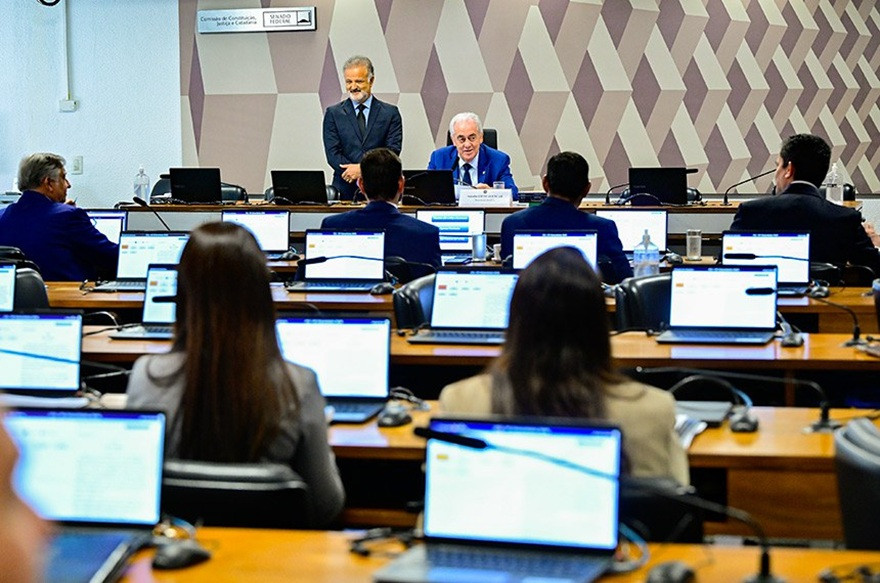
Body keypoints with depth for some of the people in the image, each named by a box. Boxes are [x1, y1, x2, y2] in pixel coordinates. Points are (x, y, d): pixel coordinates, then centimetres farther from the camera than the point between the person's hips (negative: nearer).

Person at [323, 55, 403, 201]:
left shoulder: (390, 113, 10)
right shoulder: (333, 113, 12)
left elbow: (392, 151, 1)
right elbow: (332, 154, 3)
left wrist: (362, 168, -11)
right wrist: (353, 172, -11)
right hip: (346, 190, 0)